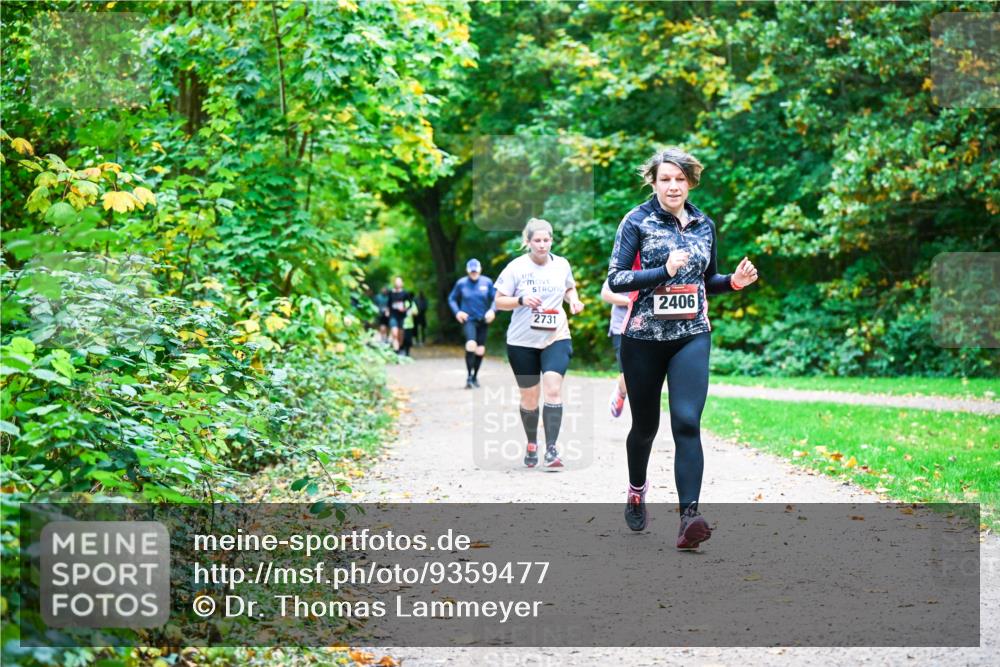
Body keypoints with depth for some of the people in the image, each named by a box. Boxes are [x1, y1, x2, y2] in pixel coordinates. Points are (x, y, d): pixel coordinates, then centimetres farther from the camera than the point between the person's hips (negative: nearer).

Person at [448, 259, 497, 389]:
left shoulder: (487, 282, 1)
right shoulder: (461, 283, -2)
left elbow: (496, 298, 7)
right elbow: (452, 299, 8)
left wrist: (493, 310, -11)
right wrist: (457, 312, -7)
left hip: (482, 320, 3)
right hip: (468, 320, -3)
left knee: (480, 350, 7)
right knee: (471, 344, -25)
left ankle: (475, 376, 30)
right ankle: (469, 377, -17)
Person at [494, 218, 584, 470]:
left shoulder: (562, 265, 2)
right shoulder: (516, 267, -7)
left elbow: (569, 288, 21)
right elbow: (499, 301, -4)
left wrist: (574, 299, -1)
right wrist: (522, 300, -22)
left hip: (556, 337, 1)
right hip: (522, 341, -1)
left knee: (553, 389, -18)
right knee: (529, 398, 8)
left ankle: (551, 449, -17)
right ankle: (531, 444, 32)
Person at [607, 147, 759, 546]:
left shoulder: (704, 225, 9)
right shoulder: (638, 220, -3)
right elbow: (615, 279, -10)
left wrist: (734, 281, 0)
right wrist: (665, 270, -21)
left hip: (692, 337, 2)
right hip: (643, 337, -1)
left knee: (687, 422, -15)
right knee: (645, 424, 12)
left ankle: (689, 517, -23)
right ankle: (637, 492, 41)